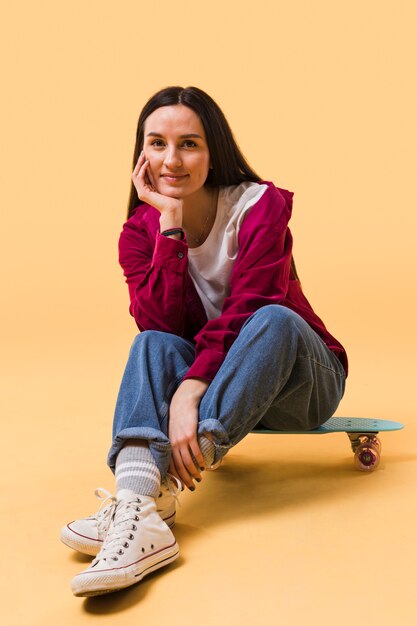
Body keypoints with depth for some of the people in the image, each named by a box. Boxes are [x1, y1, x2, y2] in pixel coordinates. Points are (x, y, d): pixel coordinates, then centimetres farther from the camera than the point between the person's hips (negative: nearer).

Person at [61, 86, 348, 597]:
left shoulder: (261, 206, -14)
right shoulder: (140, 231, -5)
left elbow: (246, 312, -26)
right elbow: (159, 324, -21)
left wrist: (188, 395, -38)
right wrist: (170, 224, -25)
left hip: (298, 379, -2)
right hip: (211, 383, 2)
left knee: (274, 319, -33)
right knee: (152, 345, -27)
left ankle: (161, 487, -42)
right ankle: (138, 505, -49)